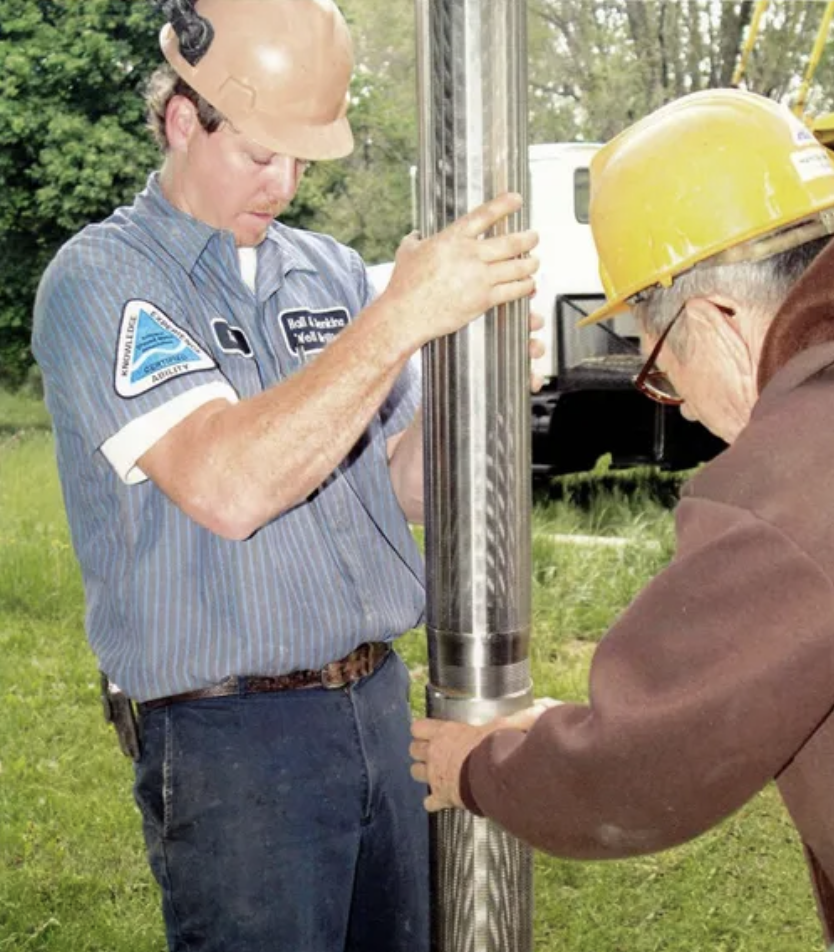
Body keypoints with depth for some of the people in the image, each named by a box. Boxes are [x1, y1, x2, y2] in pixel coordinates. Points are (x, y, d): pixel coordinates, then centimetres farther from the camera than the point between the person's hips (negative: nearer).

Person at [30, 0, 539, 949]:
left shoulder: (331, 271, 9)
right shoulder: (102, 280, -10)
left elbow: (404, 488, 13)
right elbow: (227, 487, -25)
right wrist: (401, 319, -27)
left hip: (379, 702, 6)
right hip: (227, 738, -6)